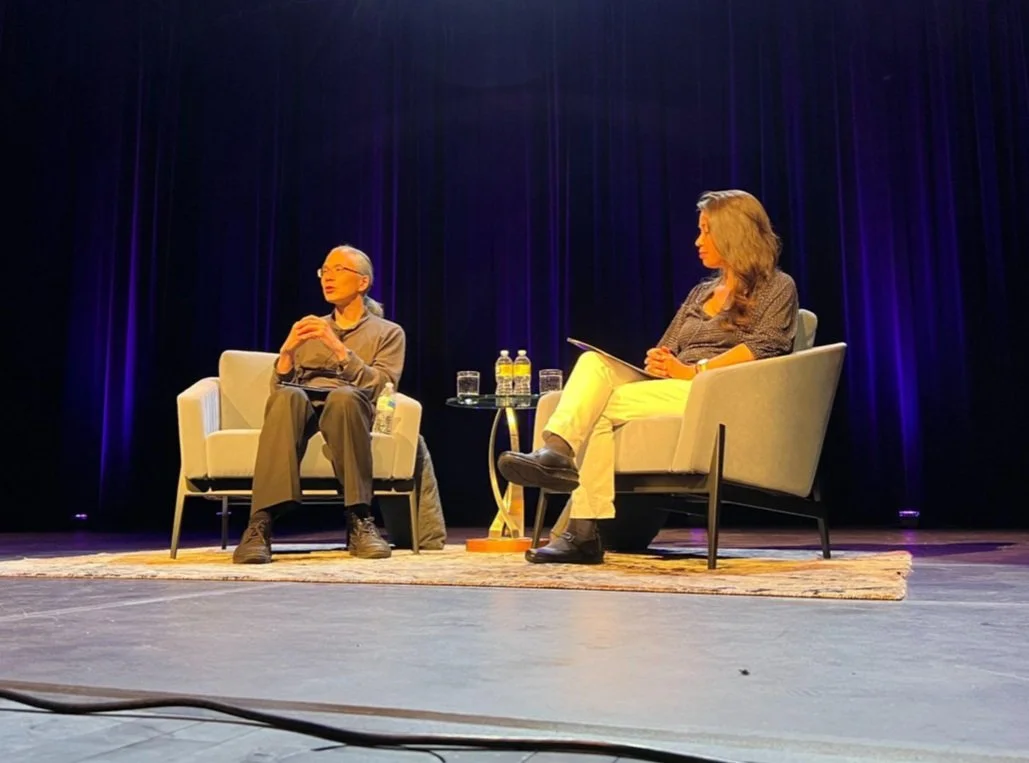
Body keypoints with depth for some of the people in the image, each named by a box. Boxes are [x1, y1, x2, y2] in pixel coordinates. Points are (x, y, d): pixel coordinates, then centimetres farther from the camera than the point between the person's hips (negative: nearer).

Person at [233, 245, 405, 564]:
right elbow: (279, 388, 16)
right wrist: (287, 351, -2)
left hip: (350, 408, -2)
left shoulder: (388, 333, 16)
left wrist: (337, 347, -11)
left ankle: (359, 521, -36)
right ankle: (261, 524, -46)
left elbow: (379, 388, -2)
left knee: (343, 396, -40)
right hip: (303, 409, 2)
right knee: (289, 397, -36)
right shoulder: (308, 329, 27)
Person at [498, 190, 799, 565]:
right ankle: (556, 451, -44)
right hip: (670, 389, 6)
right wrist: (658, 363, -3)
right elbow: (664, 351, 22)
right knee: (594, 362, -22)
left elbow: (763, 347, -9)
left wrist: (693, 370, -18)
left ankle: (583, 531, -28)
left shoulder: (778, 287, 9)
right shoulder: (700, 292, 29)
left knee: (609, 405, -27)